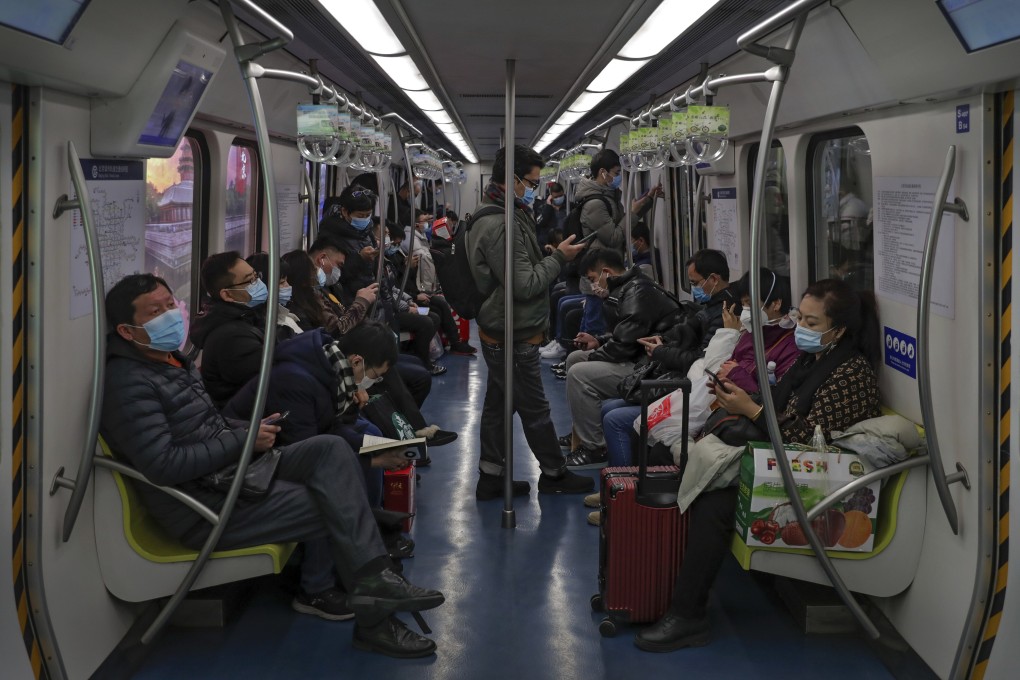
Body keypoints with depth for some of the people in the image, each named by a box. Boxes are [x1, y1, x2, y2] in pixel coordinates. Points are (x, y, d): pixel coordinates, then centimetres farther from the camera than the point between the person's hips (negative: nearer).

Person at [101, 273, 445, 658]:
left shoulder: (172, 360, 13)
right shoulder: (129, 384, -19)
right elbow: (162, 465, -27)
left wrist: (248, 429, 3)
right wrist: (242, 440, -19)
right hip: (204, 508, -9)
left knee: (330, 449, -9)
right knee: (338, 508, -10)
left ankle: (372, 580, -13)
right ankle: (372, 620, 4)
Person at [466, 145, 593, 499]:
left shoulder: (507, 216, 11)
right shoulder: (499, 226, -23)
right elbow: (524, 284, -24)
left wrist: (553, 256, 7)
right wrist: (559, 258, -15)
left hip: (499, 334, 10)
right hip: (512, 336, -10)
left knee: (497, 404, 14)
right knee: (534, 408, 5)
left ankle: (491, 477, 21)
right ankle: (554, 474, 19)